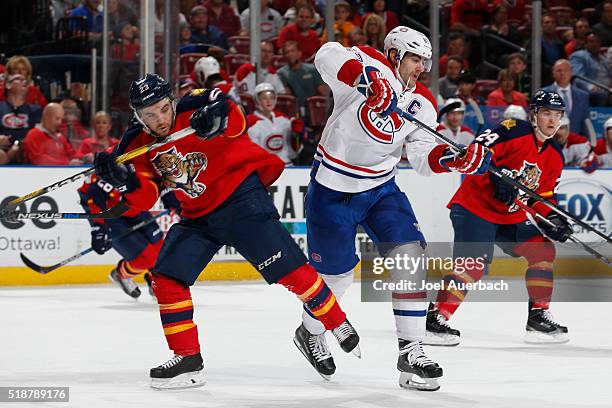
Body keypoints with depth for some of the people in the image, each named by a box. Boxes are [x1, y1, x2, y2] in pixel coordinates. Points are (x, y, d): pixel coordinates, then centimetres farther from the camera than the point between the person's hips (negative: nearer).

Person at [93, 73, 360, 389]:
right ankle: (187, 359, 4)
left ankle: (338, 324, 4)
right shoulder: (137, 146, 0)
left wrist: (219, 118, -51)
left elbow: (235, 123, -29)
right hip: (198, 215, 6)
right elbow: (144, 199, -6)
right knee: (166, 277, -3)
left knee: (286, 268, -13)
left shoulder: (193, 108, -15)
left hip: (241, 194, -6)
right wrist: (124, 180, -26)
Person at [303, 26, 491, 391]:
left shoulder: (423, 104, 1)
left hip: (381, 188, 5)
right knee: (336, 275, 5)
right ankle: (310, 332, 36)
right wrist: (367, 80, -49)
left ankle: (411, 350, -6)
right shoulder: (370, 66, -15)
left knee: (410, 255, -11)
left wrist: (452, 158, -26)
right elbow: (328, 56, -34)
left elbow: (423, 157, -5)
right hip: (333, 188, -5)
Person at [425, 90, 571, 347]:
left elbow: (543, 196, 13)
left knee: (543, 249, 1)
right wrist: (498, 178, -33)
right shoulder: (514, 131, -14)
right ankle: (436, 319, -20)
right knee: (474, 263, -20)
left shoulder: (555, 157, 10)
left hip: (511, 217, 8)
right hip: (475, 206, -8)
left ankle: (539, 317, 10)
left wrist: (552, 219, -5)